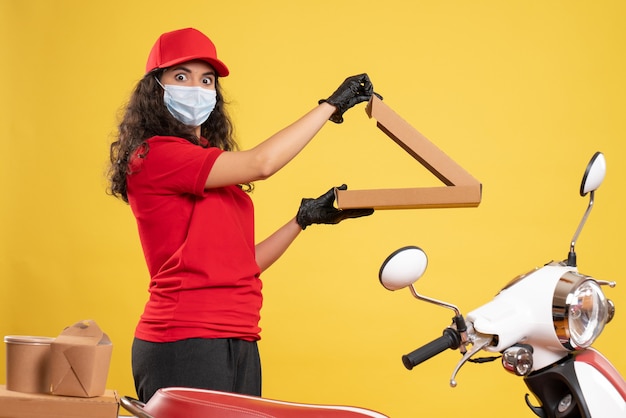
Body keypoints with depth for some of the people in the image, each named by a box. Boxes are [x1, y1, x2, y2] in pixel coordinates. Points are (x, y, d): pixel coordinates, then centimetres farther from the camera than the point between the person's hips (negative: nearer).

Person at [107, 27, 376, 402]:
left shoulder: (209, 171, 18)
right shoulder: (153, 155, -9)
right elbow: (260, 164, -17)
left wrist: (306, 217, 10)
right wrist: (331, 105, -7)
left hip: (239, 344, 9)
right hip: (186, 343, -9)